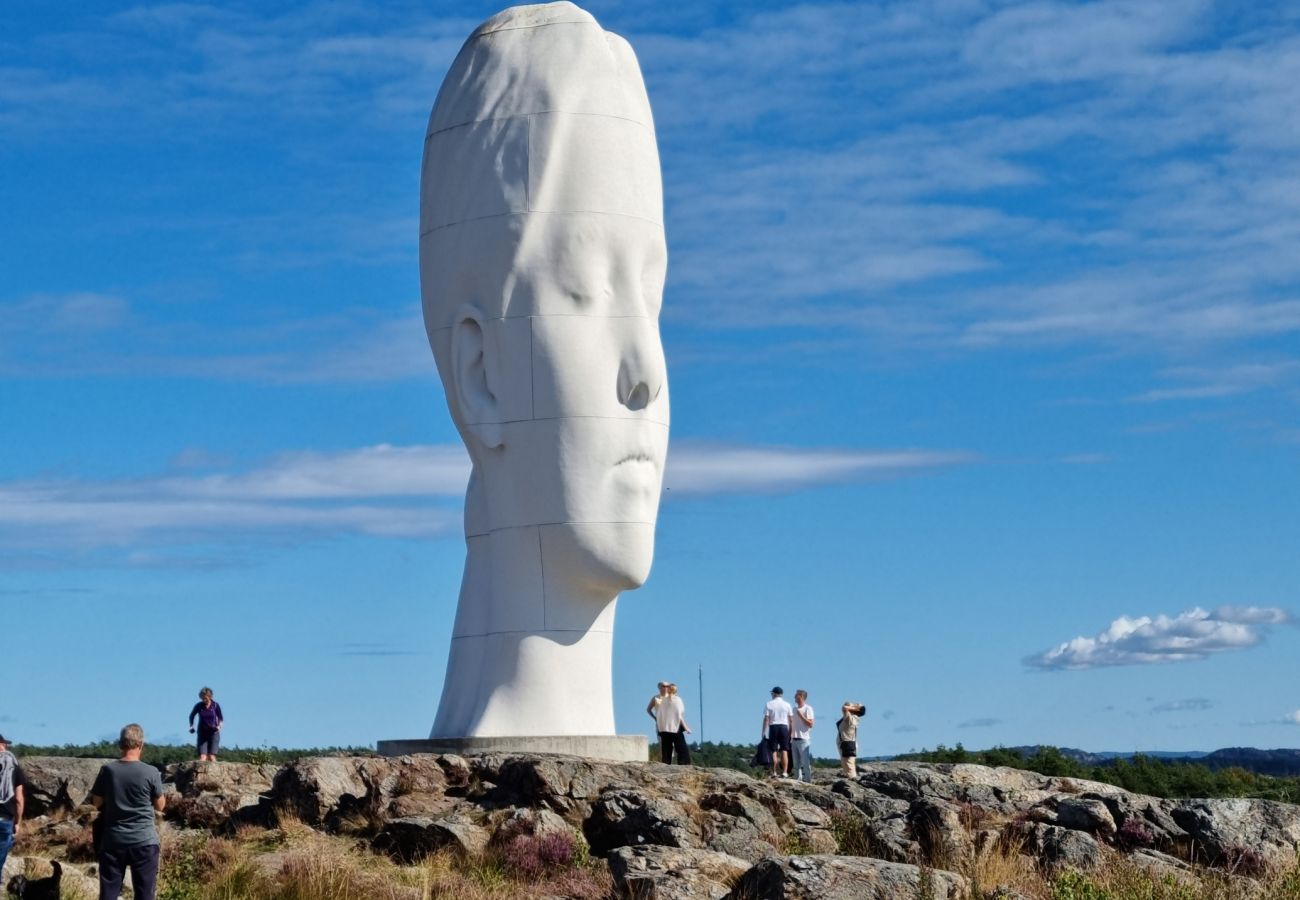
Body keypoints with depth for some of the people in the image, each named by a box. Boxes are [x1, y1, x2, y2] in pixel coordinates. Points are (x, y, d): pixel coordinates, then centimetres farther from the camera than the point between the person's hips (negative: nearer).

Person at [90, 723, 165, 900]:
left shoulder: (108, 770, -4)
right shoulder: (151, 772, -9)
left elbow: (97, 803, 6)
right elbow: (160, 806, 2)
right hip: (144, 841, -2)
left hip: (113, 840, 2)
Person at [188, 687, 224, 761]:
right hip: (202, 733, 1)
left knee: (212, 757, -11)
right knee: (202, 758, -11)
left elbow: (221, 718, 7)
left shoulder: (215, 705, -5)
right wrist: (191, 726, 0)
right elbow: (191, 716, 14)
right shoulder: (199, 706, -4)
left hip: (213, 732, -1)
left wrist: (219, 726, -11)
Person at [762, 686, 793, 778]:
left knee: (774, 751, 2)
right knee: (784, 751, 1)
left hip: (773, 727, -1)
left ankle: (774, 772, -2)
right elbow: (790, 720, 4)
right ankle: (785, 772, -7)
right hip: (784, 727, 1)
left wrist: (764, 732, -2)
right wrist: (790, 732, 11)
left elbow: (766, 719, -4)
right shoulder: (787, 705, 6)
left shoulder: (769, 704, 1)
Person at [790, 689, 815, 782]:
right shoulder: (795, 709, 17)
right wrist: (789, 736, 11)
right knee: (796, 763, 8)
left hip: (803, 740, -7)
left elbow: (810, 724, -11)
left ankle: (808, 781, -7)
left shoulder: (807, 709, -4)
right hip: (794, 739, 7)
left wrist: (801, 715, -15)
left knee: (806, 762, -8)